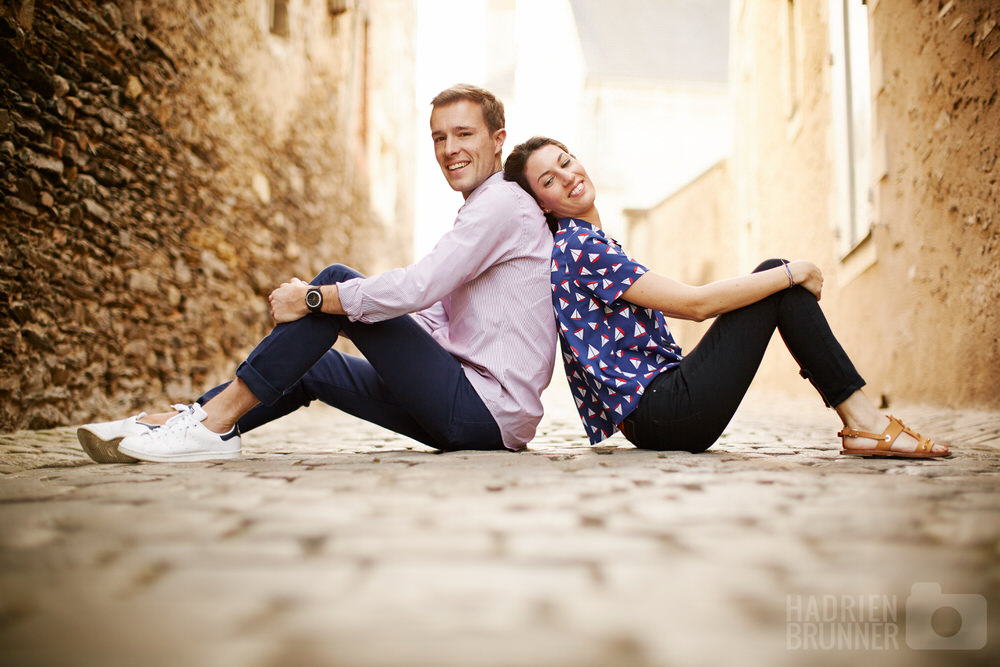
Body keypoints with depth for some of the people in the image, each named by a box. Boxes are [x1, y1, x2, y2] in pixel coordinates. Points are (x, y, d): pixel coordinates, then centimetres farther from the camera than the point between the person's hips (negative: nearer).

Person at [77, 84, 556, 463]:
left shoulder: (502, 203, -9)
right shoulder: (479, 213, 23)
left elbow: (416, 288, -23)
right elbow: (430, 321, 18)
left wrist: (313, 299, -12)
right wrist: (334, 318, 6)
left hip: (489, 410, -9)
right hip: (471, 411, 9)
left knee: (337, 280, -14)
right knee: (312, 366, 9)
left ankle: (215, 420, -11)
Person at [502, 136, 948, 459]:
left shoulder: (588, 243, 18)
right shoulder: (579, 246, -14)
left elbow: (676, 303, 22)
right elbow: (695, 303, -17)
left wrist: (783, 273, 16)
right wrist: (792, 273, -7)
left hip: (653, 412, 9)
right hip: (660, 413, -9)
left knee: (777, 274, 8)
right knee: (779, 274, -5)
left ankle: (860, 419, 3)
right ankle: (865, 422, -4)